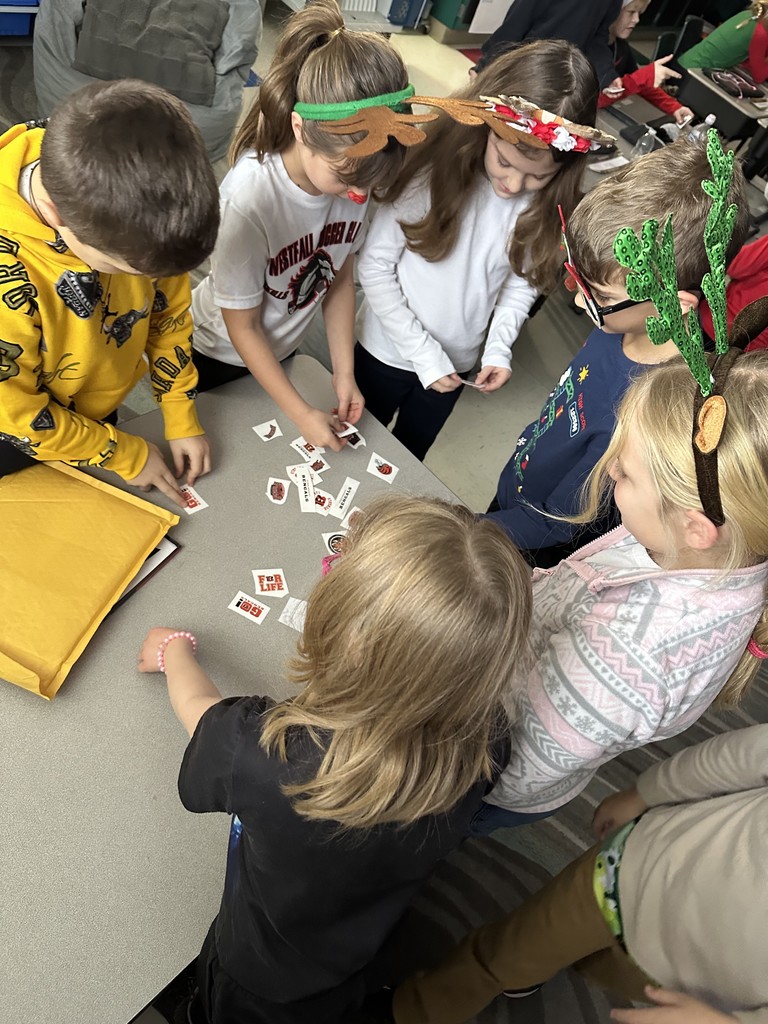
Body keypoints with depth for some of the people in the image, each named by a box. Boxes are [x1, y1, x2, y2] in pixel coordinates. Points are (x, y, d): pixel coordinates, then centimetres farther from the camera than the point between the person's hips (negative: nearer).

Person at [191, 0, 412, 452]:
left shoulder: (351, 169, -21)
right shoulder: (249, 199, -35)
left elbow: (341, 278, -5)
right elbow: (242, 327, -23)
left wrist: (344, 373, -8)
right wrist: (303, 414, -20)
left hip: (282, 347, 4)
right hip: (220, 354, -4)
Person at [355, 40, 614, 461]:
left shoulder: (545, 204, -13)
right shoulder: (435, 169, -23)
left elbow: (522, 280, -1)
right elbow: (375, 264, -20)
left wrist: (499, 348, -15)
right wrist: (422, 351, -21)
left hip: (458, 362, 3)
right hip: (389, 350, -2)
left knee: (407, 459, 25)